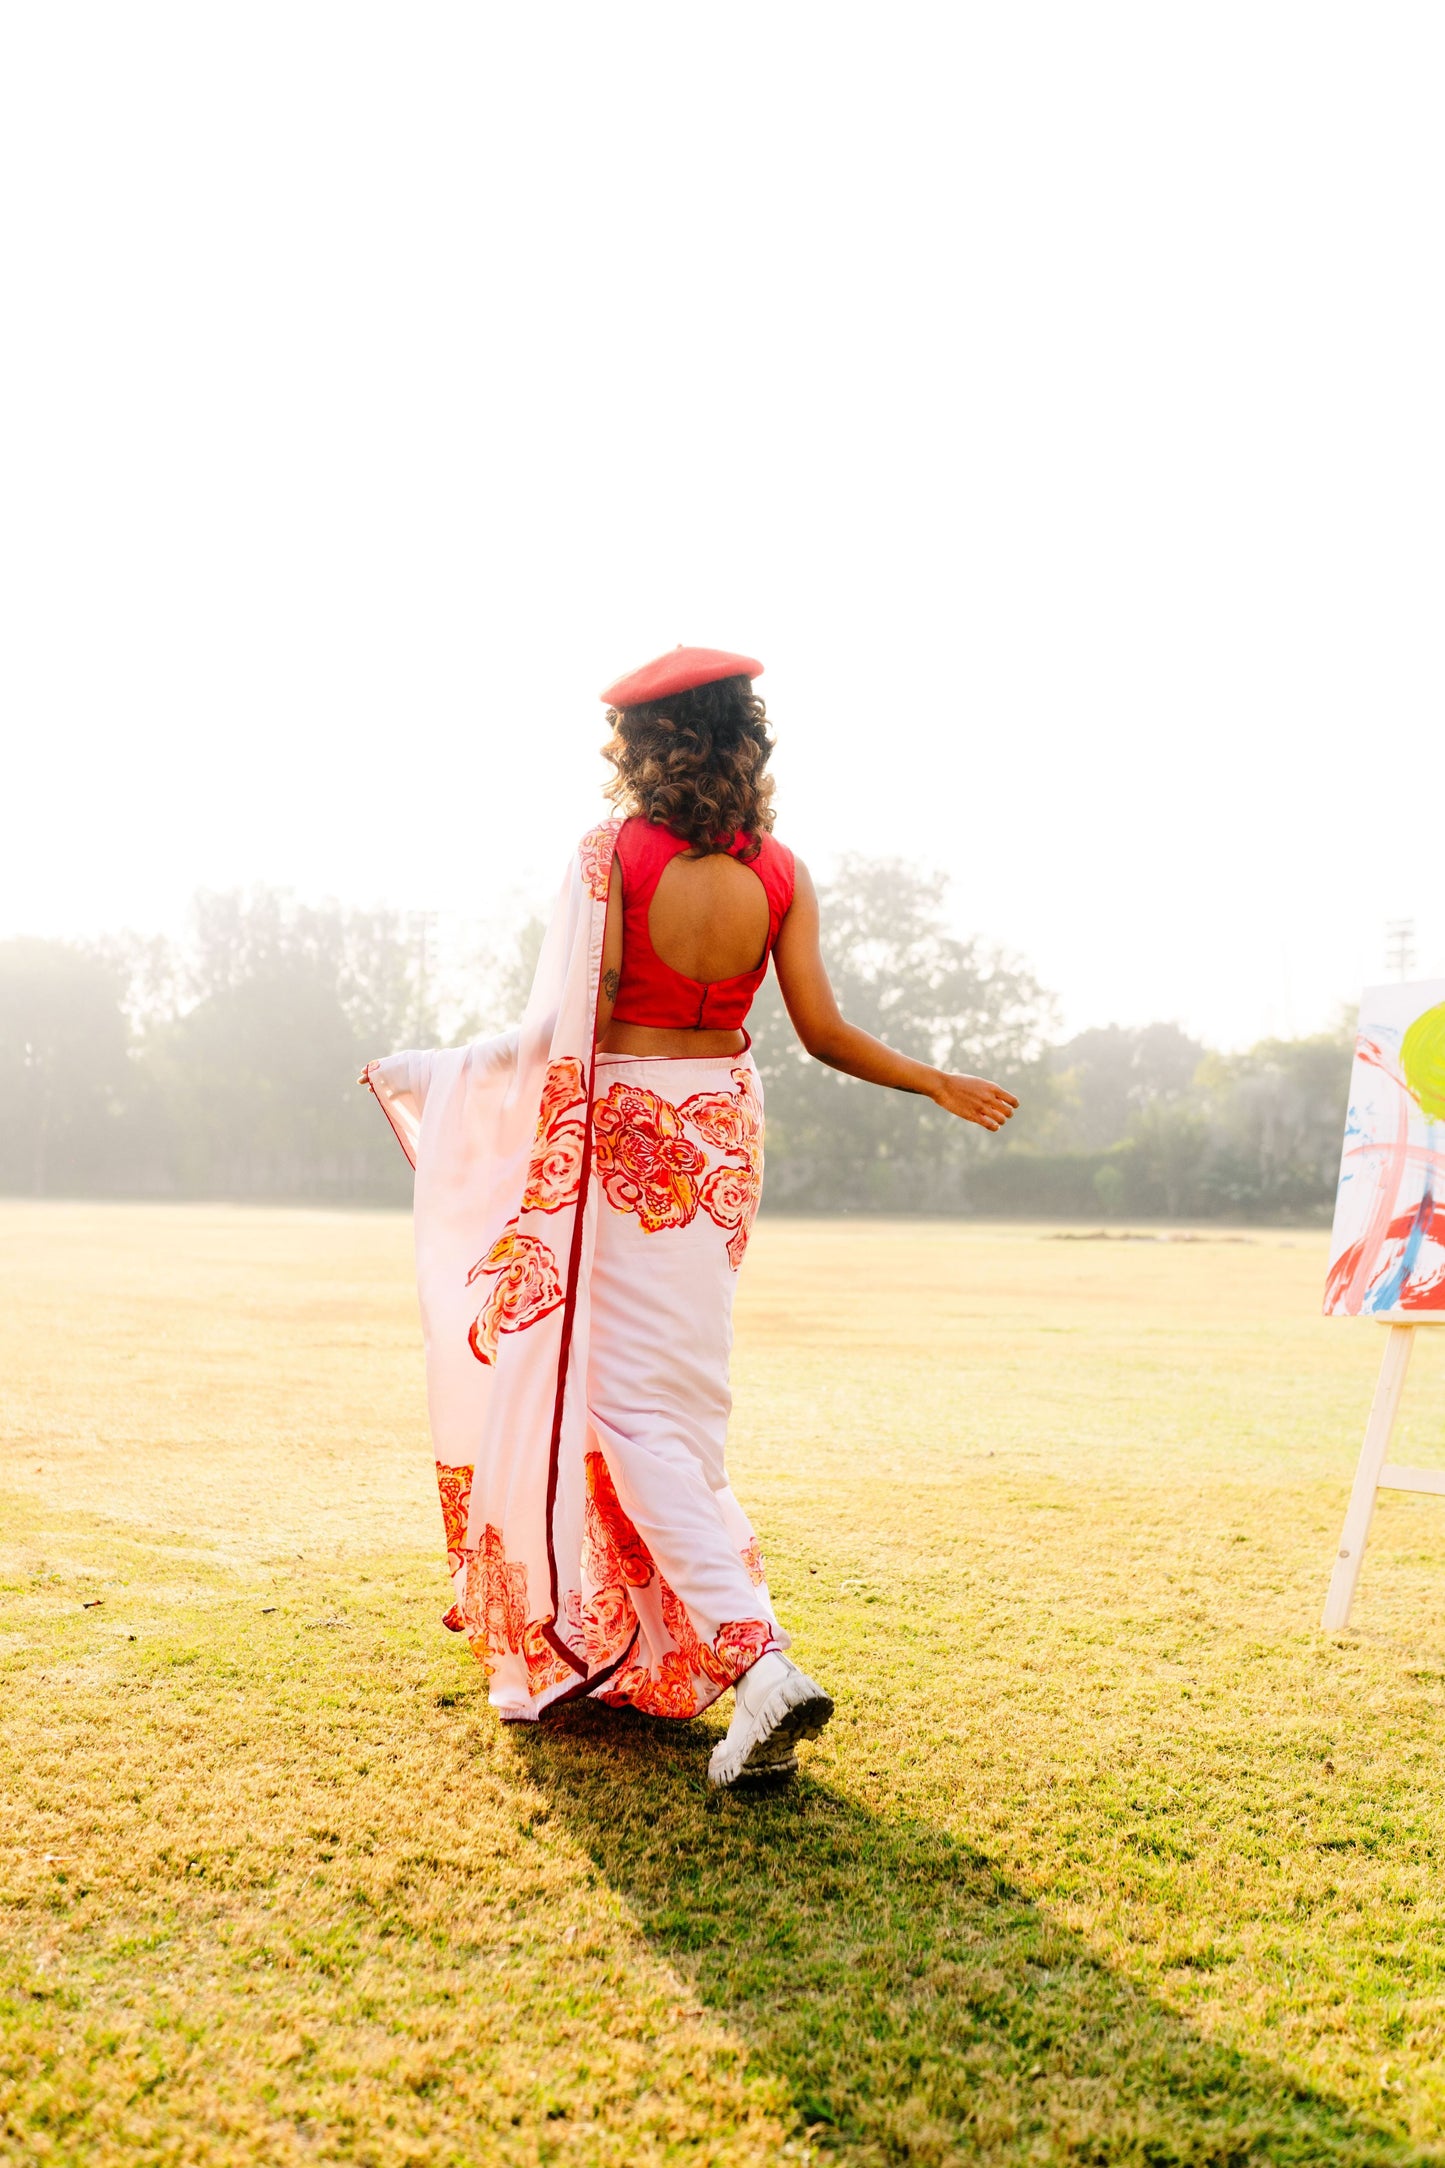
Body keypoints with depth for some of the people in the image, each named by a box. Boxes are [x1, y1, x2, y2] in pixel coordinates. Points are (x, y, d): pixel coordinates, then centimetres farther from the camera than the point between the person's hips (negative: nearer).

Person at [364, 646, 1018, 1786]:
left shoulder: (612, 854, -12)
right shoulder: (778, 871, -1)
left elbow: (569, 1027, -16)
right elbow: (823, 1032, -3)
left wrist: (430, 1070, -3)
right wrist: (941, 1084, 12)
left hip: (623, 1135, -5)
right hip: (723, 1133, 5)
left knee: (632, 1404, -3)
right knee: (682, 1393, 18)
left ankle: (759, 1656, -17)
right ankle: (640, 1650, 33)